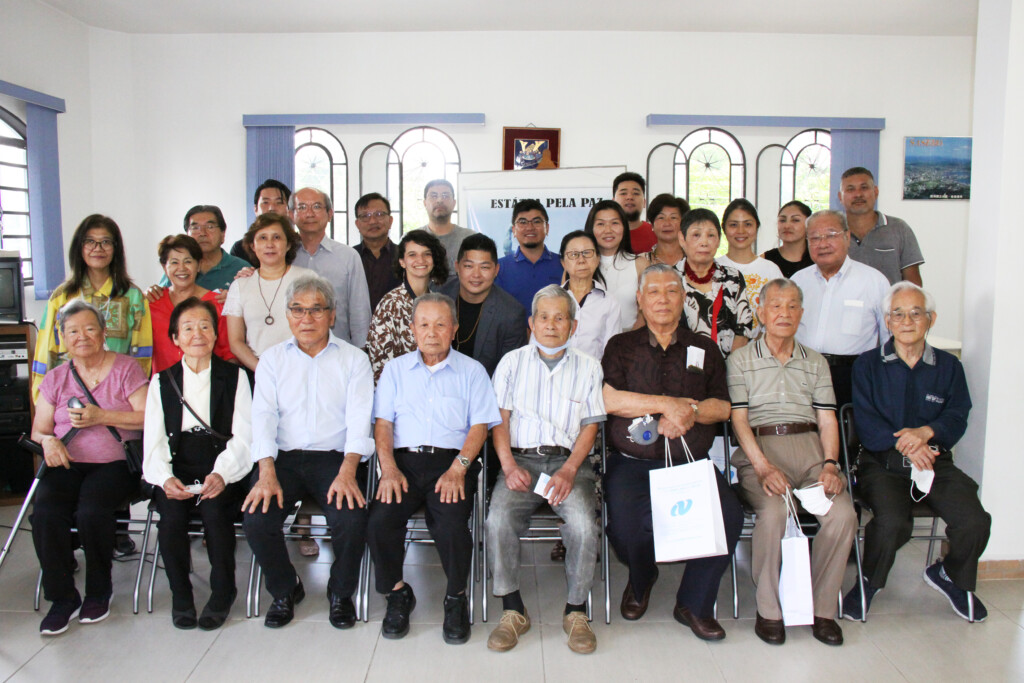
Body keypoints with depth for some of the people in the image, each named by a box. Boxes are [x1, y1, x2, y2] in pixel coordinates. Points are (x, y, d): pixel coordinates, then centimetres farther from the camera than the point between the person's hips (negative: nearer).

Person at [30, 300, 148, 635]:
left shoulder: (125, 368, 3)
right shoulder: (55, 378, 16)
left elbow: (148, 418, -6)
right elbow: (38, 431, 16)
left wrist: (101, 416, -14)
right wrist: (48, 441, -7)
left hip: (114, 462, -3)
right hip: (66, 465, 4)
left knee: (91, 511, -29)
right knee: (45, 513, -25)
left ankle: (99, 591, -3)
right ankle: (63, 597, -6)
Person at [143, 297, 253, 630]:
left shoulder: (234, 377, 9)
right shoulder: (162, 382, 15)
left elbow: (243, 436, -1)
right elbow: (154, 439, 5)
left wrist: (221, 474, -19)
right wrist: (164, 477, -15)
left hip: (222, 467, -2)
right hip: (178, 468, 2)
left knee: (215, 511, -28)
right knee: (171, 515, -25)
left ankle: (223, 592, -5)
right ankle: (180, 595, -2)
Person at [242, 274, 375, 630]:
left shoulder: (354, 359, 8)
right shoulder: (272, 359, 14)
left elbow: (359, 417, -4)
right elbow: (263, 415, 2)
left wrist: (347, 471, -20)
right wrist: (267, 473, -15)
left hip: (336, 456, -2)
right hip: (283, 457, 2)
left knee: (352, 518, -27)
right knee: (256, 518, -22)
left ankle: (341, 593, 5)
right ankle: (285, 590, 9)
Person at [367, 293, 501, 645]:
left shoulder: (471, 370, 14)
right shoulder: (396, 368, 19)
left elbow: (480, 425, 4)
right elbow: (383, 422, 11)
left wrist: (458, 469, -11)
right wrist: (389, 469, -6)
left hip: (453, 460, -2)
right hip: (404, 458, 2)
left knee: (452, 523, -28)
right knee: (380, 520, -24)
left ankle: (456, 597, 0)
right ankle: (398, 593, 3)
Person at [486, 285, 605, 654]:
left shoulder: (587, 367, 13)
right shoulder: (512, 362, 14)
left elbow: (590, 426, 7)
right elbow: (500, 419, 8)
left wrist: (569, 471, -9)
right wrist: (509, 466, -8)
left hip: (569, 461, 0)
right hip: (520, 458, 0)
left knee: (584, 525, -27)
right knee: (498, 520, -27)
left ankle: (576, 610, -4)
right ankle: (513, 610, -8)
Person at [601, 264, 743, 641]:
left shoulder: (704, 349, 16)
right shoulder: (621, 346, 10)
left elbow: (723, 406, 7)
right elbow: (607, 399, -7)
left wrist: (690, 412, -14)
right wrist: (667, 404, -10)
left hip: (691, 464, 2)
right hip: (633, 463, -2)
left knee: (730, 515, -24)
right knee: (625, 524, -27)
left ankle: (694, 603, 0)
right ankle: (641, 580, 11)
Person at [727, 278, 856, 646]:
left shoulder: (816, 362, 21)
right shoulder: (740, 360, 10)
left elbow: (827, 420, 14)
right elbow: (739, 419, -1)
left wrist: (830, 464, -6)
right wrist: (764, 467, -15)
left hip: (810, 448, 3)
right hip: (759, 448, -3)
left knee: (842, 512, -25)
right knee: (774, 511, -31)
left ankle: (821, 608, -5)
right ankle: (768, 610, -10)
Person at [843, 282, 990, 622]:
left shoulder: (948, 366, 16)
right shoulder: (868, 364, 8)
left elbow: (957, 417, 3)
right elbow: (865, 422, -3)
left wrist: (926, 432, -19)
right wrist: (903, 445, -20)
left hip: (936, 461, 3)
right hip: (882, 463, -2)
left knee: (975, 522, -22)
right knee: (892, 522, -30)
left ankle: (951, 576, 13)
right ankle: (869, 582, 2)